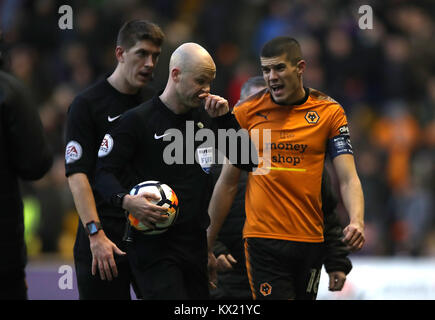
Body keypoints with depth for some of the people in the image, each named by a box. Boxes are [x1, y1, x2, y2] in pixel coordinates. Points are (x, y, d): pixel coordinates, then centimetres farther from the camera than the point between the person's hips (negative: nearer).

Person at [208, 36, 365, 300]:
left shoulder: (329, 112, 4)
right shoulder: (247, 112, 5)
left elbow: (347, 179, 1)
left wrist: (357, 221, -19)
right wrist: (207, 246, 9)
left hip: (310, 239, 1)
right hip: (262, 238, -1)